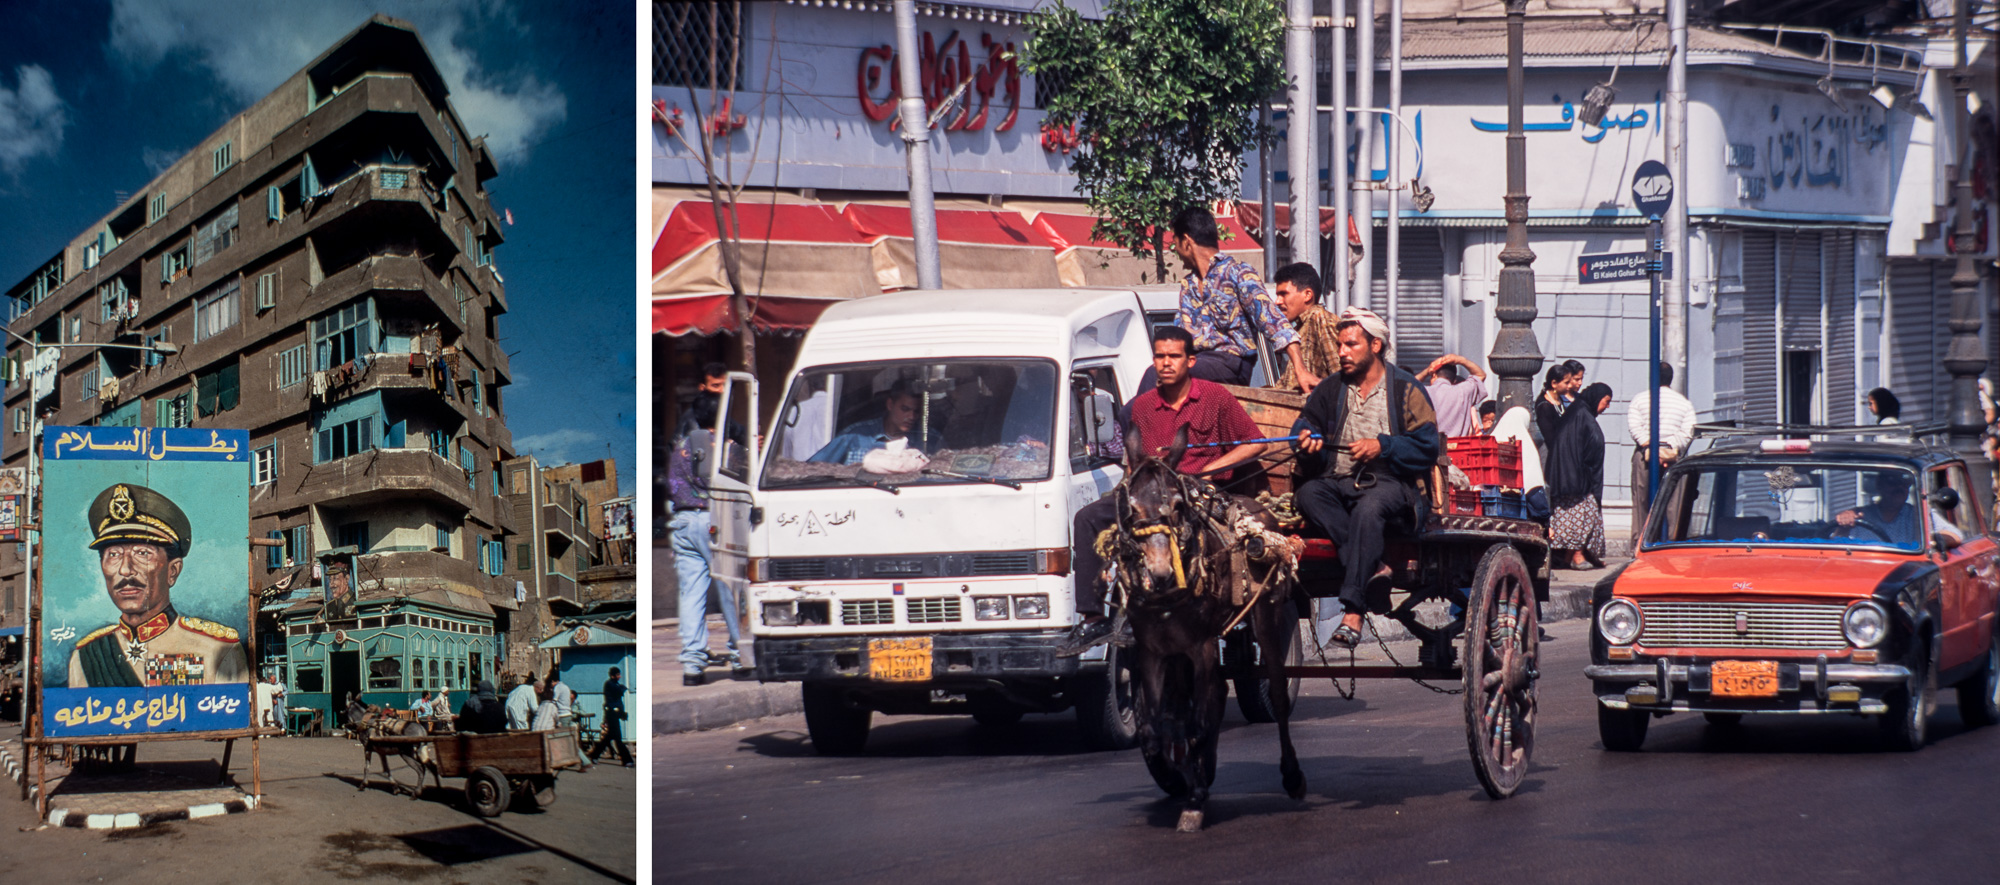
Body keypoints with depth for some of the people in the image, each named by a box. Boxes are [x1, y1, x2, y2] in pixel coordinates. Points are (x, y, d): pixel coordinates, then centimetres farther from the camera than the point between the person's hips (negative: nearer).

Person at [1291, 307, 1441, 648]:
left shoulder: (1406, 389, 7)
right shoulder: (1332, 390, 21)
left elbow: (1428, 448, 0)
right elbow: (1305, 422, 16)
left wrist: (1382, 446, -12)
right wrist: (1306, 438, -8)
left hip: (1387, 482, -5)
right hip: (1337, 482, 5)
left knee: (1368, 508, -39)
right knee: (1307, 494, -30)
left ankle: (1352, 612, -46)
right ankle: (1372, 568, -37)